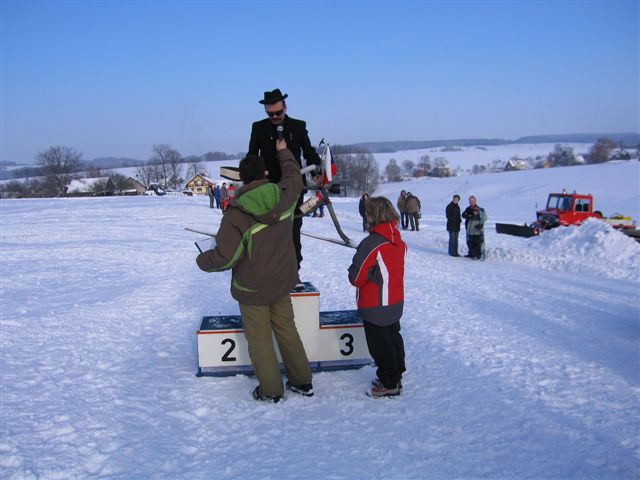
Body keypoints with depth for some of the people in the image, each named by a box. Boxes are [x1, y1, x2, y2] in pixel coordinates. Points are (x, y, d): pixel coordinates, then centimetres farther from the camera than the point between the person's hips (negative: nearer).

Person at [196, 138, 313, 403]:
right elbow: (294, 178, 16)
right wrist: (283, 152, 30)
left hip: (251, 289, -5)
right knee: (286, 329, 19)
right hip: (281, 282, 5)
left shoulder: (236, 213, -23)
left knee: (259, 338, 10)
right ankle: (302, 382, 29)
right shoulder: (284, 196, -9)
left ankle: (271, 390, 21)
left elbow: (226, 257, -24)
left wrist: (202, 260, -4)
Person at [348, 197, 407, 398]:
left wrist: (353, 270, 0)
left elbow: (356, 278, -19)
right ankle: (395, 377, 34)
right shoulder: (399, 242, -2)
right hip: (396, 303, 8)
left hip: (375, 307, -8)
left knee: (379, 343, 4)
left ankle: (389, 383, 13)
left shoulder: (371, 243, -24)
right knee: (393, 337, 20)